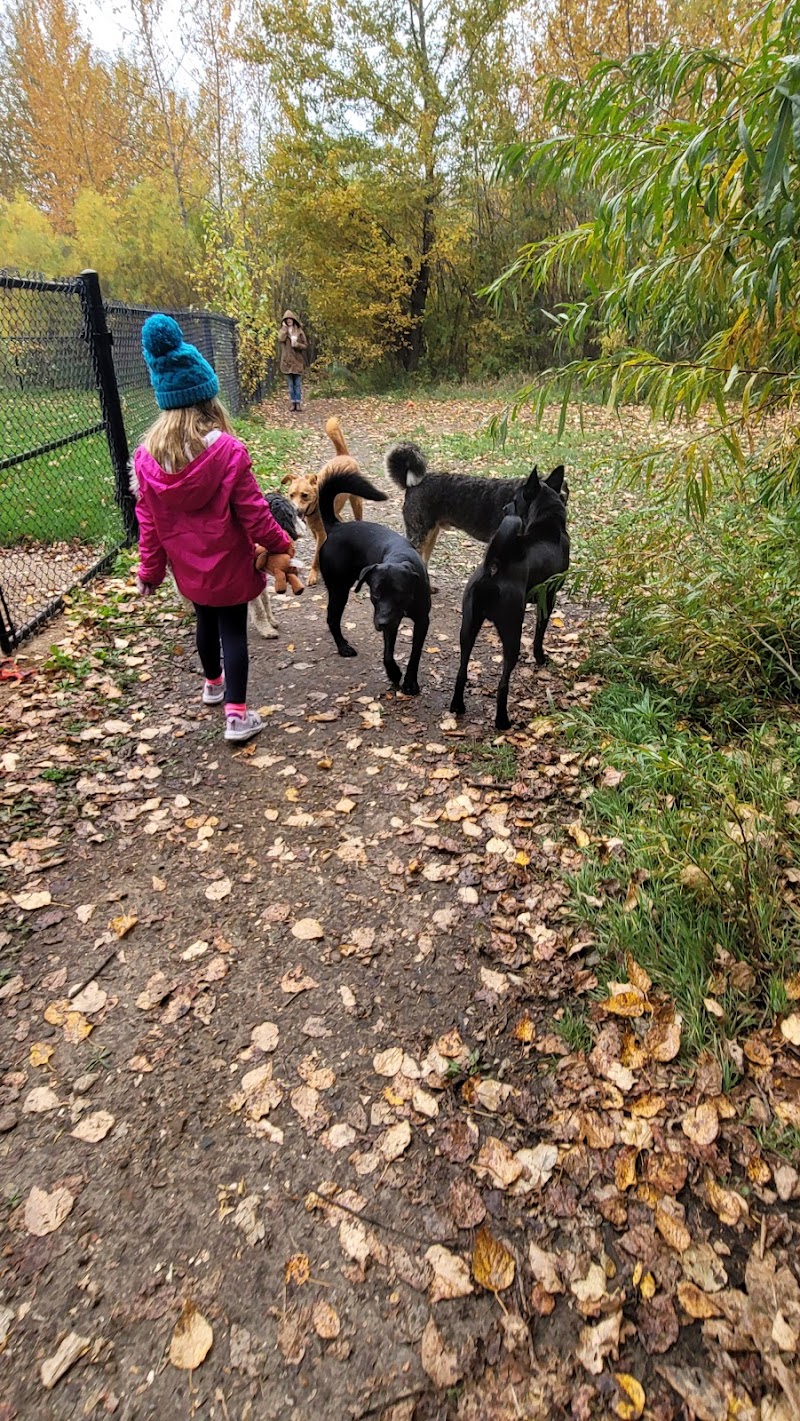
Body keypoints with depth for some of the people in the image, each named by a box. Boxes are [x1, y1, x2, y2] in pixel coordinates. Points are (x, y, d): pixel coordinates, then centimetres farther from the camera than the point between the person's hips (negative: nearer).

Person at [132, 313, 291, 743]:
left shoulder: (147, 455, -7)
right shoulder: (227, 451, -20)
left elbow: (149, 521, 0)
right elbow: (251, 512, -16)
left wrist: (150, 570, 9)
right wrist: (280, 544, 0)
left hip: (187, 566, 5)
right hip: (228, 563, -4)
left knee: (206, 621, 23)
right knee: (233, 630, 4)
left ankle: (213, 683, 46)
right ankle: (236, 713, 5)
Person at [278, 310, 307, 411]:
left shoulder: (299, 331, 5)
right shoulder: (283, 330, 7)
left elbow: (306, 345, 5)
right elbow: (281, 338, -15)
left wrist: (297, 345, -12)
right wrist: (284, 327, -6)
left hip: (297, 360, -1)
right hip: (287, 360, 1)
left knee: (297, 383, -1)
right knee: (291, 383, 5)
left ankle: (298, 402, 2)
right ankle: (292, 402, 10)